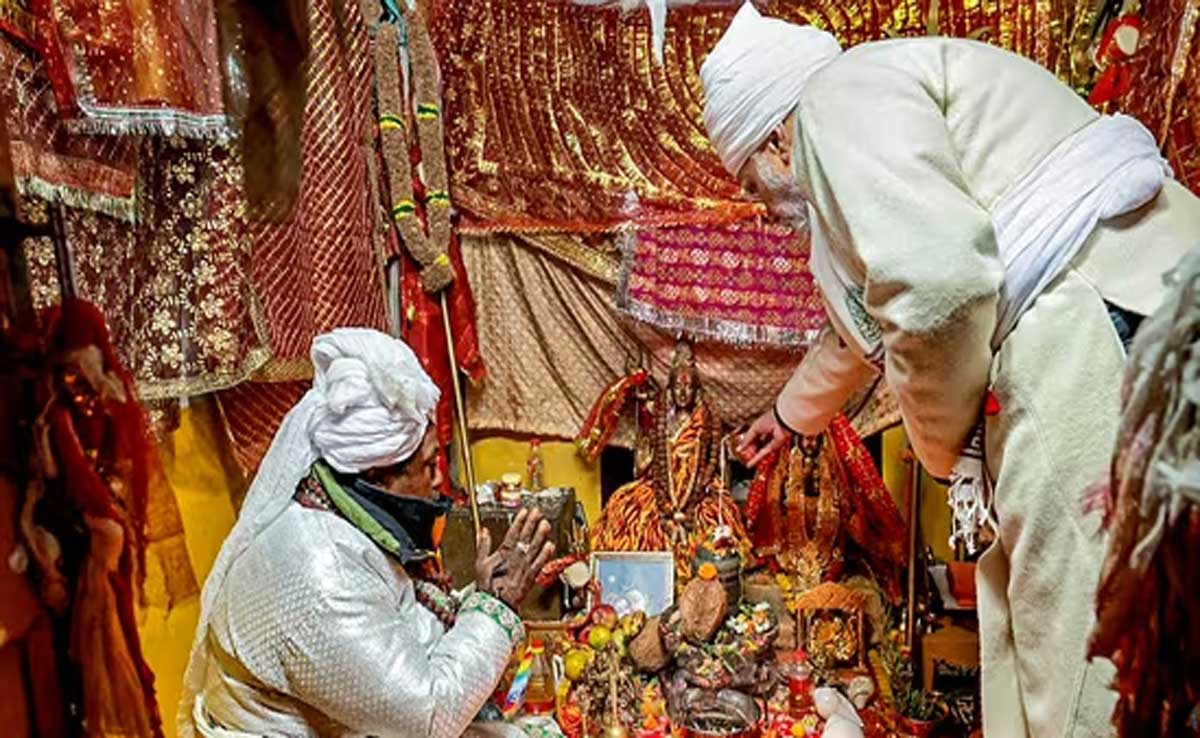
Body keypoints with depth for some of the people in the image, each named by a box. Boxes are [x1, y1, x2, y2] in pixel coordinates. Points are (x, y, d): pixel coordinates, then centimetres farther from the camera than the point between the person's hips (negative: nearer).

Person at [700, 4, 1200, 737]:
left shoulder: (843, 93, -5)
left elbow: (937, 277, -23)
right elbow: (867, 315, 42)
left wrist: (941, 439, -5)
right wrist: (792, 412, 58)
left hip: (1099, 345, -11)